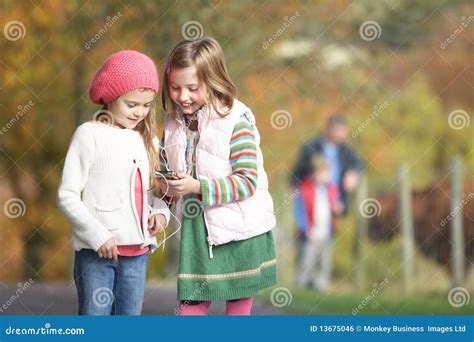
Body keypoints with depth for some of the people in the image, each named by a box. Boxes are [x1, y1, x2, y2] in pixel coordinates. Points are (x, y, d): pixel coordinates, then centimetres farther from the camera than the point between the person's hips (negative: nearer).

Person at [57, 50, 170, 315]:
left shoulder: (147, 140, 10)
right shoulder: (90, 135, -6)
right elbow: (67, 196, -8)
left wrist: (160, 212, -4)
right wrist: (97, 235, -17)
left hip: (138, 252, 5)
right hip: (97, 251, -5)